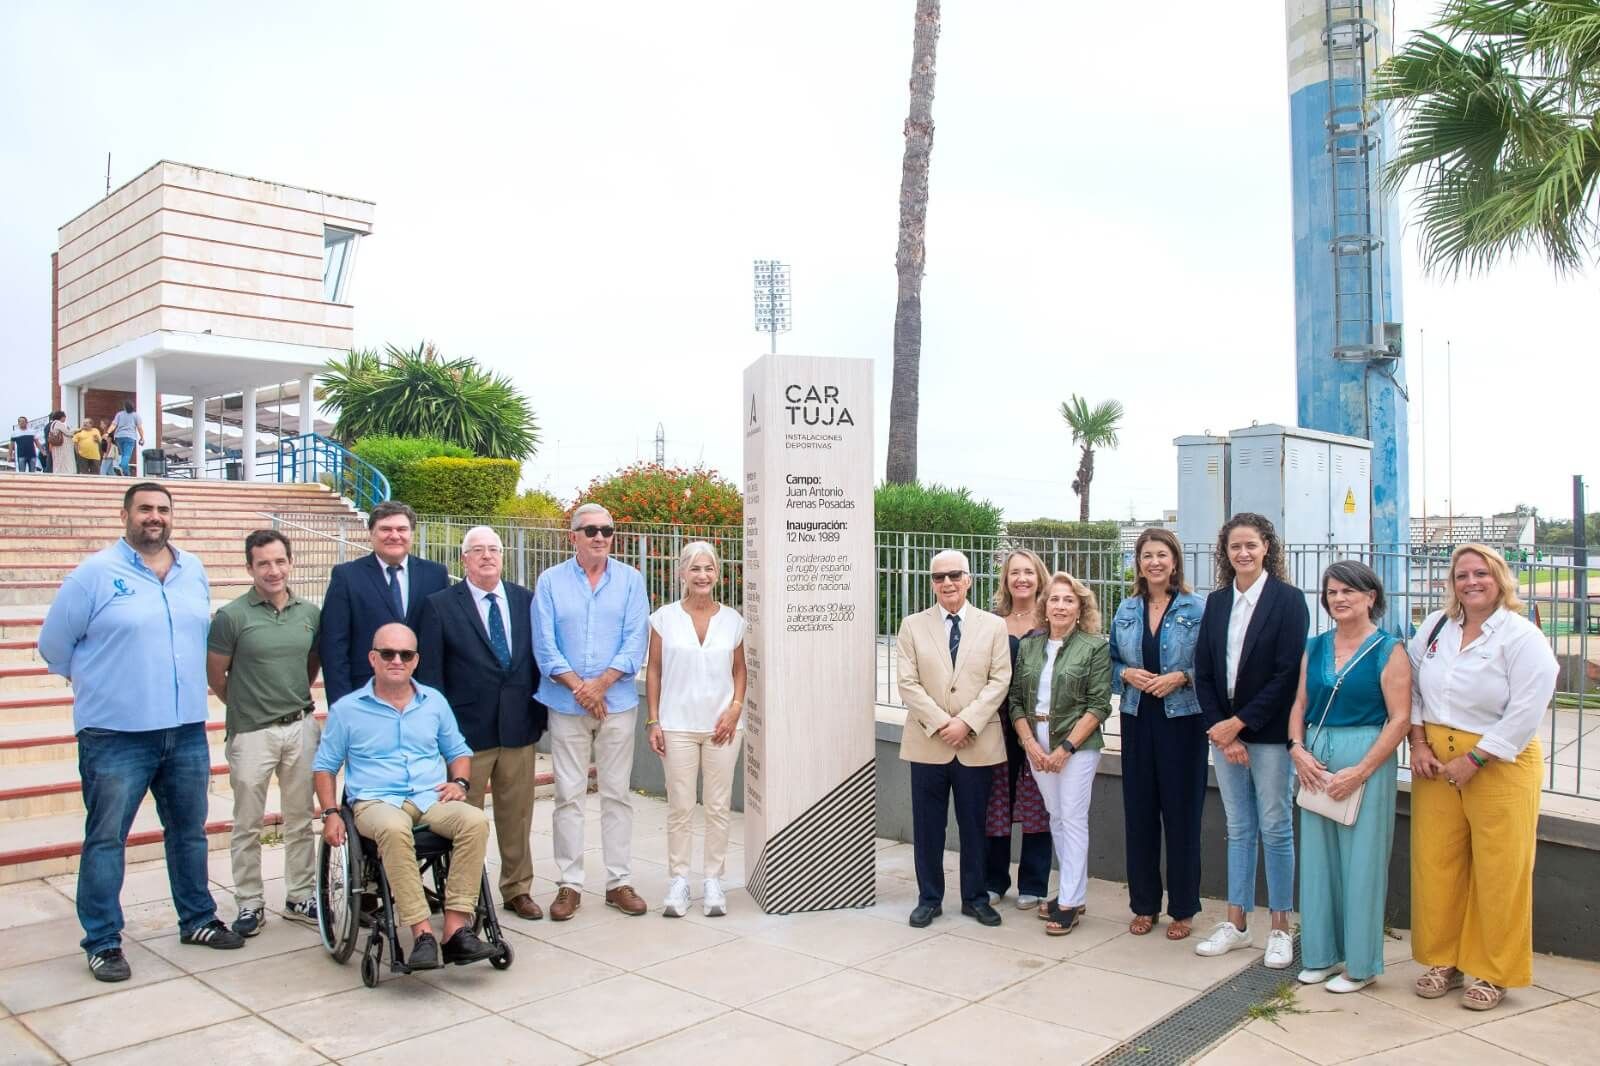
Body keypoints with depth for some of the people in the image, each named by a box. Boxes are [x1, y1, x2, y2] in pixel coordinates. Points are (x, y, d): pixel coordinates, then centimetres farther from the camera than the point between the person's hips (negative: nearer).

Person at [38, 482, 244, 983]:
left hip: (187, 731, 5)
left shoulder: (194, 571, 8)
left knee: (189, 832, 16)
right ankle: (102, 942, 15)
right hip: (116, 735, -5)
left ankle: (197, 919, 30)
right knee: (106, 839, 3)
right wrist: (99, 681, 7)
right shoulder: (96, 573, -7)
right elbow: (54, 644, -1)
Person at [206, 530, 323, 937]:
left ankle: (300, 898, 24)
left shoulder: (310, 613, 3)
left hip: (302, 727, 4)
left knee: (300, 821, 12)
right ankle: (249, 904, 19)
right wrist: (244, 705, 8)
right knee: (248, 826, 6)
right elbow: (215, 674, -1)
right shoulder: (232, 616, -9)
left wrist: (297, 700, 12)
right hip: (252, 733, -3)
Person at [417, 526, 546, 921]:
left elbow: (539, 658, 9)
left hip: (520, 726, 3)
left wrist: (540, 715, 5)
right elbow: (429, 672, -3)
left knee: (517, 815, 12)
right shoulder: (440, 605, -3)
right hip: (468, 729, -3)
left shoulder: (526, 600, 6)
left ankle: (517, 889, 27)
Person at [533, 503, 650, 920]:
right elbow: (544, 644, -2)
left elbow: (636, 640, -3)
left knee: (617, 793, 6)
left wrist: (601, 684, -13)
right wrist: (578, 687, -11)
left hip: (618, 702, 0)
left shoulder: (630, 580, 4)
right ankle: (569, 884, 12)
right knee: (568, 795, 3)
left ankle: (619, 881, 14)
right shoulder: (550, 581, 3)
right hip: (566, 703, 0)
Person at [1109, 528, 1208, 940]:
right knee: (1138, 812, 7)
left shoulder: (1197, 609, -4)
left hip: (1183, 721, -3)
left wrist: (1182, 677, -17)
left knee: (1182, 813, 3)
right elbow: (1111, 661, 13)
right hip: (1138, 721, 4)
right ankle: (1143, 904, 21)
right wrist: (1127, 674, -7)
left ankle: (1183, 909, 17)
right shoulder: (1126, 611, 8)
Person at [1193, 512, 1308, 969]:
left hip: (1269, 733, -4)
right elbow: (1203, 673, 6)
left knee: (1275, 828, 3)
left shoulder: (1288, 600, -6)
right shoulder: (1216, 602, 8)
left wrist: (1240, 723, -13)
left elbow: (1288, 672, -12)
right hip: (1224, 731, 5)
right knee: (1238, 829, 12)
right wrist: (1221, 731, -4)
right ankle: (1236, 923, 21)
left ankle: (1280, 928, 16)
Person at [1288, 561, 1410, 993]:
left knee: (1361, 862, 2)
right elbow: (1300, 703, 12)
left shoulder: (1388, 650, -6)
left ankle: (1360, 964, 16)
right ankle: (1321, 954, 24)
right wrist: (1297, 748, -5)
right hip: (1315, 760, 5)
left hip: (1366, 761, -5)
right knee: (1317, 857, 11)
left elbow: (1400, 718, -12)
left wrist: (1360, 771, -17)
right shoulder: (1316, 647, 9)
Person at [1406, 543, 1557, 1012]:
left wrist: (1472, 761, -15)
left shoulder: (1523, 637, -9)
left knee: (1498, 872, 2)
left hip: (1498, 765, -4)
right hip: (1435, 763, 5)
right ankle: (1443, 960, 22)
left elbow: (1525, 713, -15)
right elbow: (1413, 688, 14)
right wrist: (1418, 743, 2)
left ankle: (1493, 973, 17)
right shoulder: (1434, 627, 7)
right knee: (1435, 864, 7)